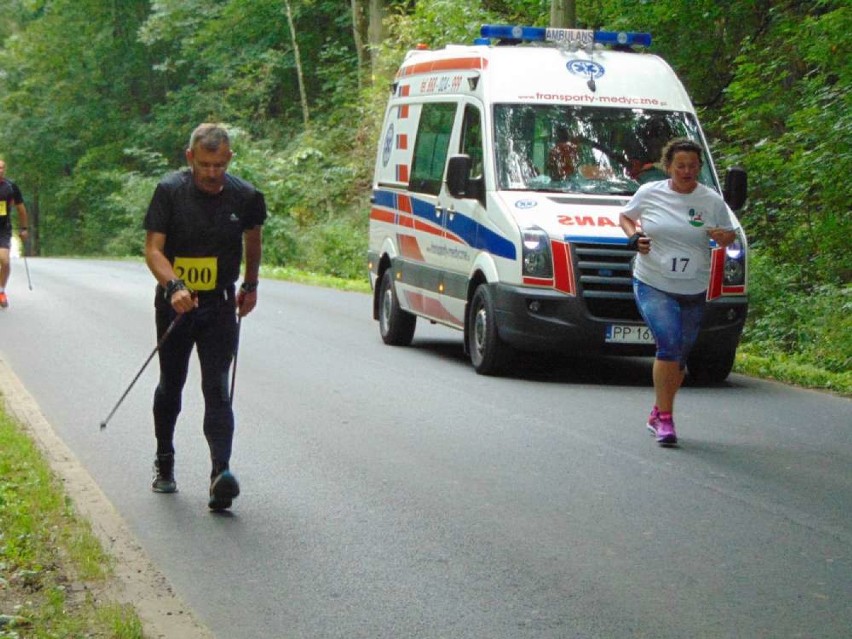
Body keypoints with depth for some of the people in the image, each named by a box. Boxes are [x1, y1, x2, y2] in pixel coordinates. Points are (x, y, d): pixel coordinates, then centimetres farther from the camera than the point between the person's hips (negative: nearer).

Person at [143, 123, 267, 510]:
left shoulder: (244, 197, -5)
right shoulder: (170, 192, -10)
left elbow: (253, 237, 17)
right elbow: (153, 249, -14)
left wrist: (250, 285, 23)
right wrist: (174, 286, -31)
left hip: (220, 305, 0)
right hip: (174, 302, 0)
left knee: (217, 390, -11)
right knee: (171, 386, 15)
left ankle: (221, 474, -22)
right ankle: (164, 463, 35)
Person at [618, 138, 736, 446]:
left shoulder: (712, 201, 1)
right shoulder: (649, 193, 0)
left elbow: (728, 235, 9)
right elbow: (625, 216, 16)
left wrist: (723, 236, -15)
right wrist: (634, 236, -5)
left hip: (693, 292, 3)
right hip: (652, 285, -2)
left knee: (680, 354, 10)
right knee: (670, 343, -21)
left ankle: (657, 414, 28)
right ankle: (665, 416, -13)